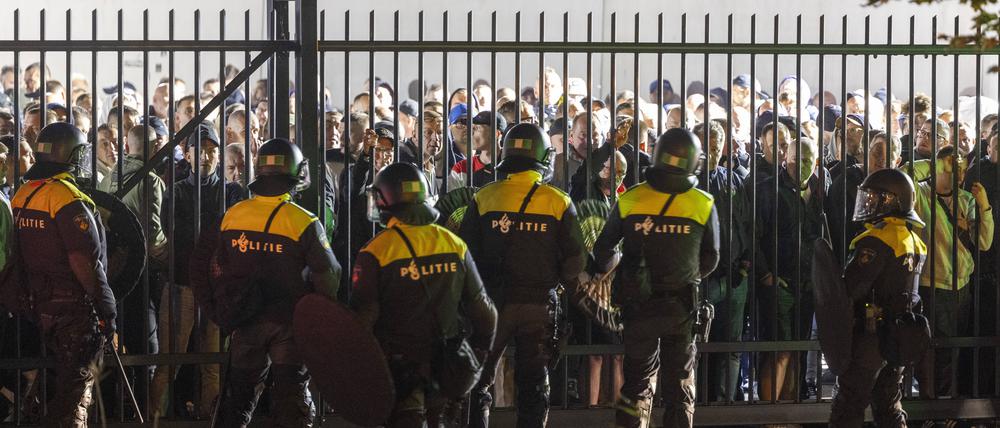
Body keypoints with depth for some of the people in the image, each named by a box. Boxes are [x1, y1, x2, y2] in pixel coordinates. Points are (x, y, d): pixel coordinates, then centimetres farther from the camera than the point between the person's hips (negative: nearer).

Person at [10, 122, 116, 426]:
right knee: (77, 387, -3)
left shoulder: (23, 195, 6)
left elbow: (21, 253, 12)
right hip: (75, 304, -8)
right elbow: (84, 261, -22)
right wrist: (106, 308, -15)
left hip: (42, 302, 8)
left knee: (62, 377, 19)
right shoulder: (69, 199, -19)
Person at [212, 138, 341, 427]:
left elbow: (220, 269, 6)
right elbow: (328, 274, -15)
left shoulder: (232, 216, -3)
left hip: (246, 318, 4)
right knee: (292, 394, 3)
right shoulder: (304, 222, -15)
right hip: (290, 321, -4)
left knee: (239, 391, 16)